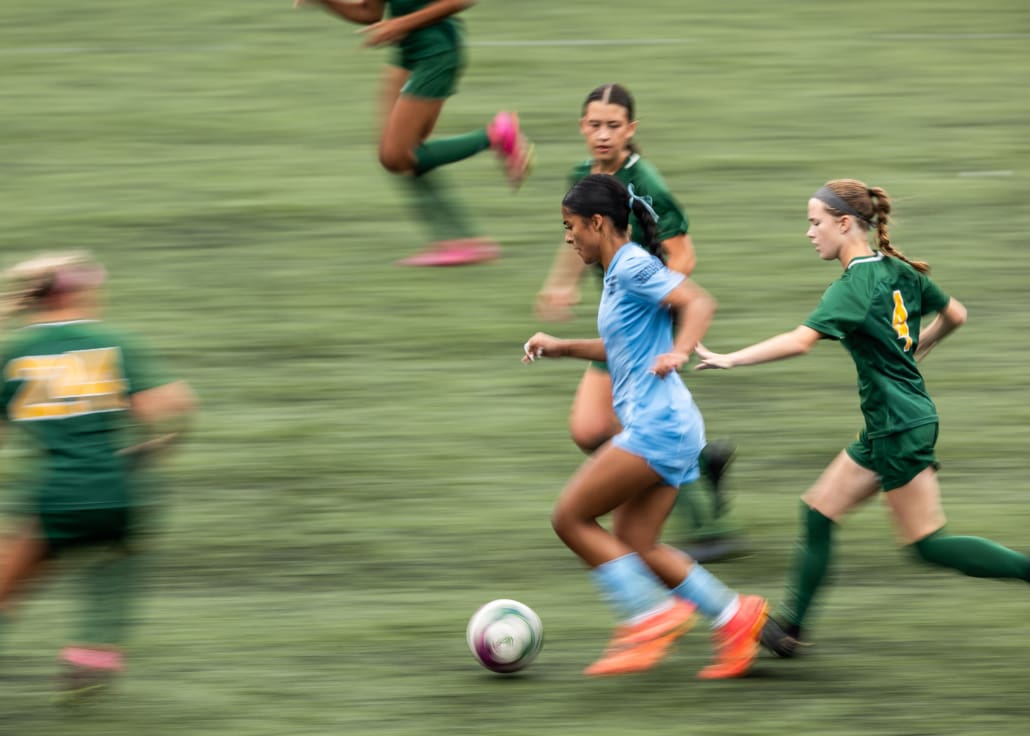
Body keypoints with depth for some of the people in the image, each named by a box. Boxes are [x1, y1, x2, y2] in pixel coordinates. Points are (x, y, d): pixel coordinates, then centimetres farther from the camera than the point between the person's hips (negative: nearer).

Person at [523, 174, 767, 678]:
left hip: (656, 425, -10)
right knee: (634, 545, 9)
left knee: (570, 518, -5)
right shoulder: (619, 273, 18)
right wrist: (562, 348, 27)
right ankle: (733, 615, 8)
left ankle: (651, 616, -5)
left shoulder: (634, 267, -11)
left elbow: (699, 303, -23)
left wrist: (678, 353, -38)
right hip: (660, 428, 10)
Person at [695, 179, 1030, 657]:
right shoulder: (897, 270, 8)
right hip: (886, 426, 9)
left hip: (899, 426, -9)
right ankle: (790, 625, 12)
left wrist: (729, 360, -28)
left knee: (927, 543, -3)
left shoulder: (854, 287, -18)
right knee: (819, 511, 10)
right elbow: (954, 316, 19)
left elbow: (799, 341, -31)